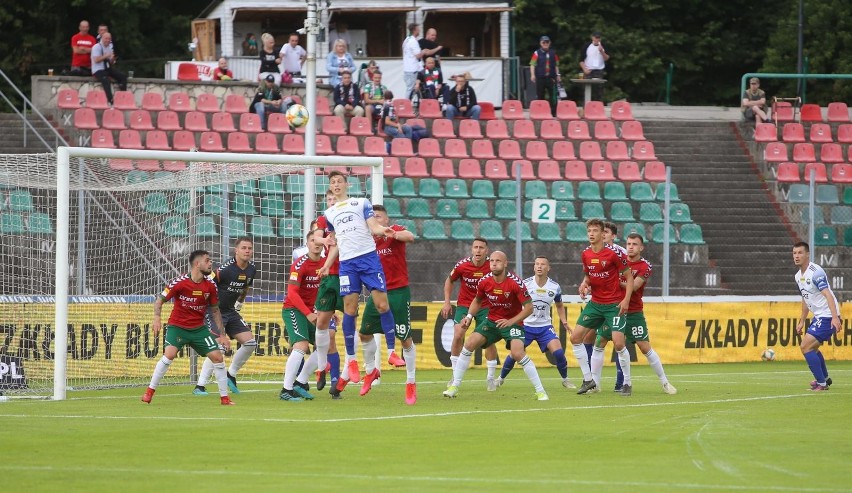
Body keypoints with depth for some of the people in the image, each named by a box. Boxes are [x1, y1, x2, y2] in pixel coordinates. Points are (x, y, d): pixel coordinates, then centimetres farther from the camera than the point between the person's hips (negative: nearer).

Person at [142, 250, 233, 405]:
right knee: (170, 354, -26)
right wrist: (157, 318, -23)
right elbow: (160, 300, -6)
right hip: (177, 326, -4)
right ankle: (149, 392, -13)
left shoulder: (210, 286, -2)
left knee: (217, 356, -4)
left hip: (199, 328, 4)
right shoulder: (179, 282, -15)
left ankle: (224, 398, 8)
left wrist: (222, 335, 6)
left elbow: (215, 310, 9)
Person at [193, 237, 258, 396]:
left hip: (230, 311, 8)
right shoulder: (225, 269, -24)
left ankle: (231, 375, 20)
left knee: (250, 343, 0)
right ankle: (200, 386, -12)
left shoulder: (251, 270, 0)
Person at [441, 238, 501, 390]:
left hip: (485, 306, 0)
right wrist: (447, 302, 1)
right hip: (464, 304, 0)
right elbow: (449, 281, 5)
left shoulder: (492, 266, -16)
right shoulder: (462, 265, -15)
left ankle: (490, 378, 8)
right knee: (458, 336, -13)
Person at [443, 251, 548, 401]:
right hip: (492, 321, 5)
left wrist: (511, 321, -27)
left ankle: (540, 391, -13)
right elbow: (477, 301, 15)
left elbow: (529, 307, -18)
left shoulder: (515, 283, -21)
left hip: (512, 322, -5)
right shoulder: (484, 282, -7)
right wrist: (469, 316, -1)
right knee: (469, 344, -9)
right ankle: (454, 386, 1)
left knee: (518, 353, -25)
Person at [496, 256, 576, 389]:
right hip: (526, 325, -1)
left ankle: (565, 380, 7)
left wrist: (564, 322, 2)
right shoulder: (525, 284, -10)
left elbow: (559, 306, 15)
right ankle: (500, 379, 18)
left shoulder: (555, 287, -3)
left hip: (545, 327, 1)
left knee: (558, 352, -15)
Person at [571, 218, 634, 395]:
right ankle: (588, 380, 9)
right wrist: (584, 284, -3)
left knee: (619, 343, -15)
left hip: (615, 305, -6)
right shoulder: (586, 254, 4)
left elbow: (629, 276, -8)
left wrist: (626, 299, -18)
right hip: (595, 304, 6)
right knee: (575, 337, -1)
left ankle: (627, 382, 3)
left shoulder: (614, 253, -13)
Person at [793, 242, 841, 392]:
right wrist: (801, 321, 26)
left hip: (828, 316, -10)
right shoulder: (799, 276, 11)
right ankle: (825, 379, 43)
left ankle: (821, 383, -9)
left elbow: (828, 295, -28)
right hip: (819, 316, 10)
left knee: (806, 346, -16)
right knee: (812, 348, 24)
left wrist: (835, 317, -37)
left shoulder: (816, 272, -19)